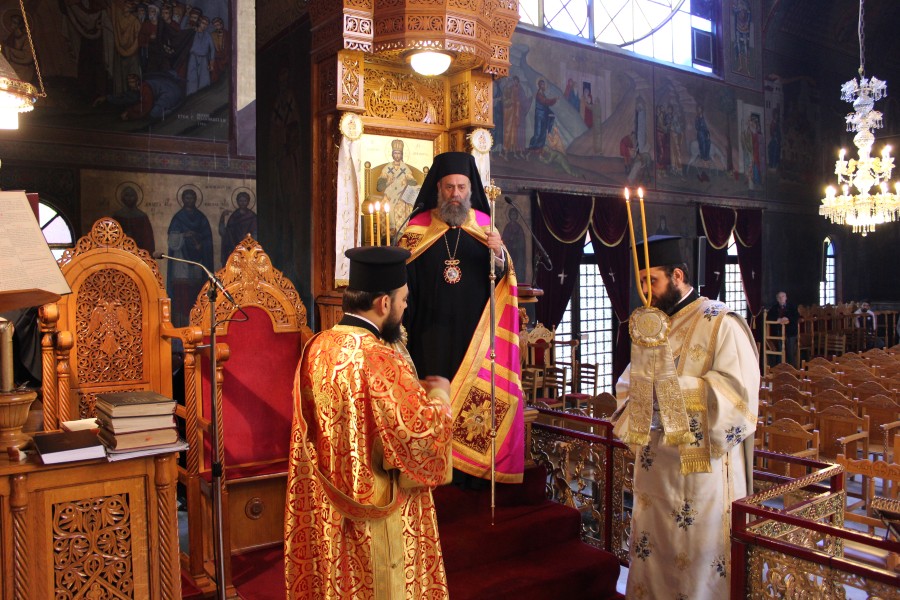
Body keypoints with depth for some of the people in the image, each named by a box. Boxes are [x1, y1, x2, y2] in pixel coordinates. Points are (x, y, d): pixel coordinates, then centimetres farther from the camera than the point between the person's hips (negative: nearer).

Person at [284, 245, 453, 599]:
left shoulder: (317, 349, -2)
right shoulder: (380, 361, -26)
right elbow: (424, 432, -24)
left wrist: (413, 389, 12)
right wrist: (439, 394, -5)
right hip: (378, 519, -7)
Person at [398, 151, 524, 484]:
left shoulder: (484, 225, 7)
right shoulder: (419, 227, 4)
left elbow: (502, 278, 3)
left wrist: (498, 255, -18)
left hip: (473, 332, 1)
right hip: (431, 334, -1)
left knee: (472, 395, 2)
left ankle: (469, 470, 13)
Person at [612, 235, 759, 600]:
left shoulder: (721, 324, -10)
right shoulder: (650, 323, 10)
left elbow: (738, 392, -19)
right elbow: (630, 385, 15)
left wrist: (673, 382, -20)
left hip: (702, 462, -6)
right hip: (654, 461, 6)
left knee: (702, 557, 5)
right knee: (653, 547, 15)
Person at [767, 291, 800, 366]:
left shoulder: (792, 307, 11)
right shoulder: (774, 308, 13)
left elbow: (797, 317, -2)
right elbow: (768, 317, 1)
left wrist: (788, 319, -20)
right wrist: (778, 320, -16)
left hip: (791, 333, -1)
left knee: (792, 353, -4)